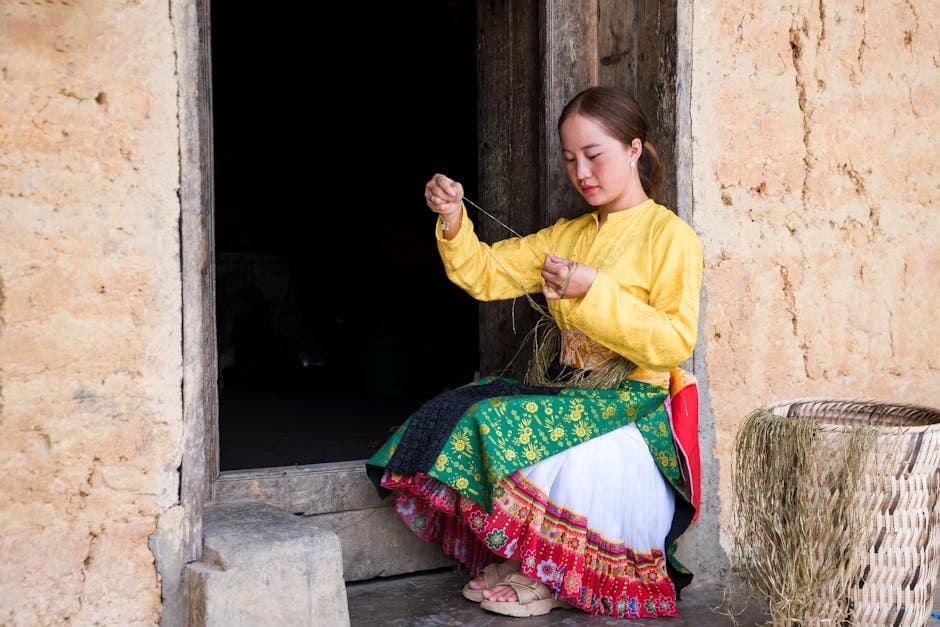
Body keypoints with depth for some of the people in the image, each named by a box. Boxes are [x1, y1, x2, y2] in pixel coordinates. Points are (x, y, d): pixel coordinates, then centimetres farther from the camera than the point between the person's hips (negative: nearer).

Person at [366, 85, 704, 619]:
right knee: (453, 413, -11)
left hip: (634, 400, -7)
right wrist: (453, 222, -5)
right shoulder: (567, 235, 19)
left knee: (498, 424, -28)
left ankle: (546, 574, -7)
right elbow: (486, 275, 14)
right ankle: (514, 555, -3)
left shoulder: (669, 235, -4)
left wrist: (593, 291, -24)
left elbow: (674, 341, -16)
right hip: (567, 389, 7)